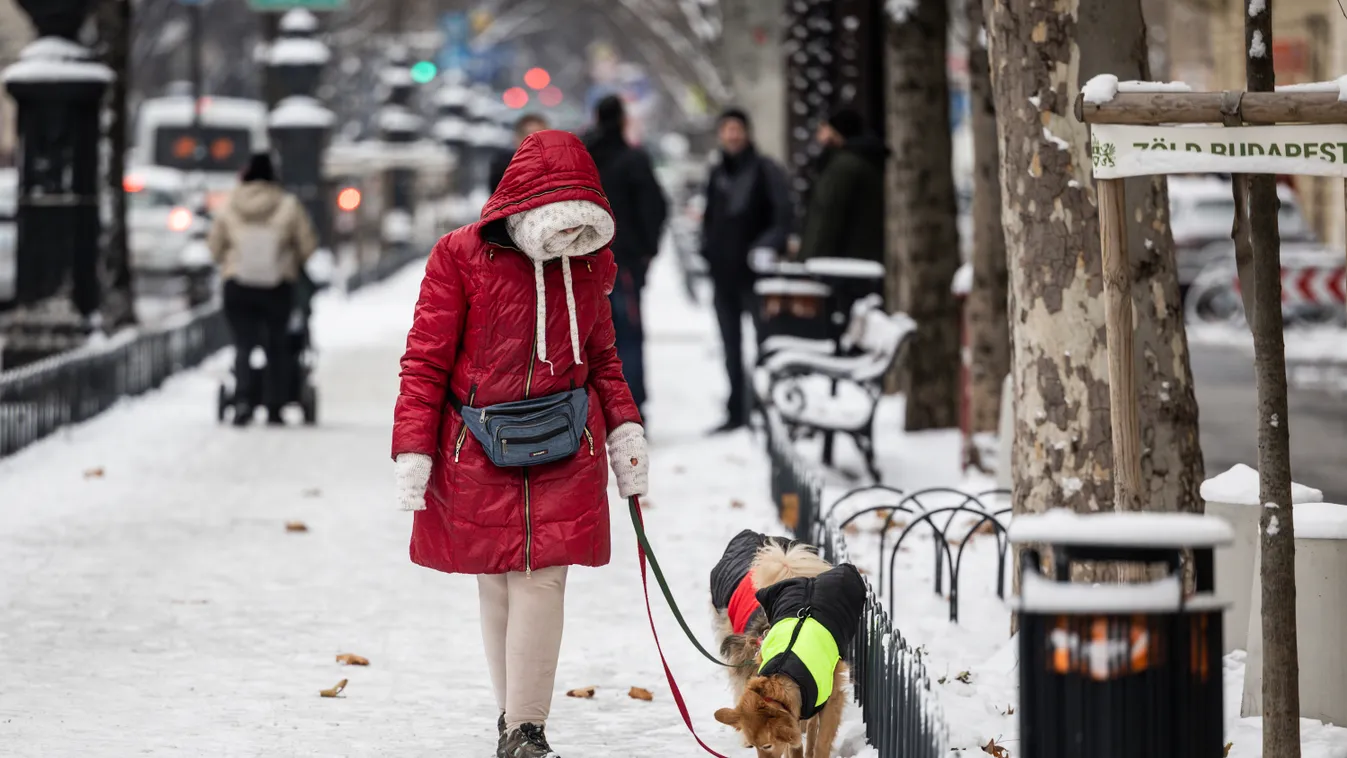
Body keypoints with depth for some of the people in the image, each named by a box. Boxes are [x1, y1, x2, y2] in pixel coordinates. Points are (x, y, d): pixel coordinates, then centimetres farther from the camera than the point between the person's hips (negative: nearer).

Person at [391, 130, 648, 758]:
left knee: (542, 579, -7)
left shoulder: (589, 264, 7)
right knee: (496, 585, 4)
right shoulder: (461, 256, -6)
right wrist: (413, 449, -8)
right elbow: (426, 360, -4)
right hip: (479, 448, -2)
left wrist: (626, 432, 11)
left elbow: (601, 358, 19)